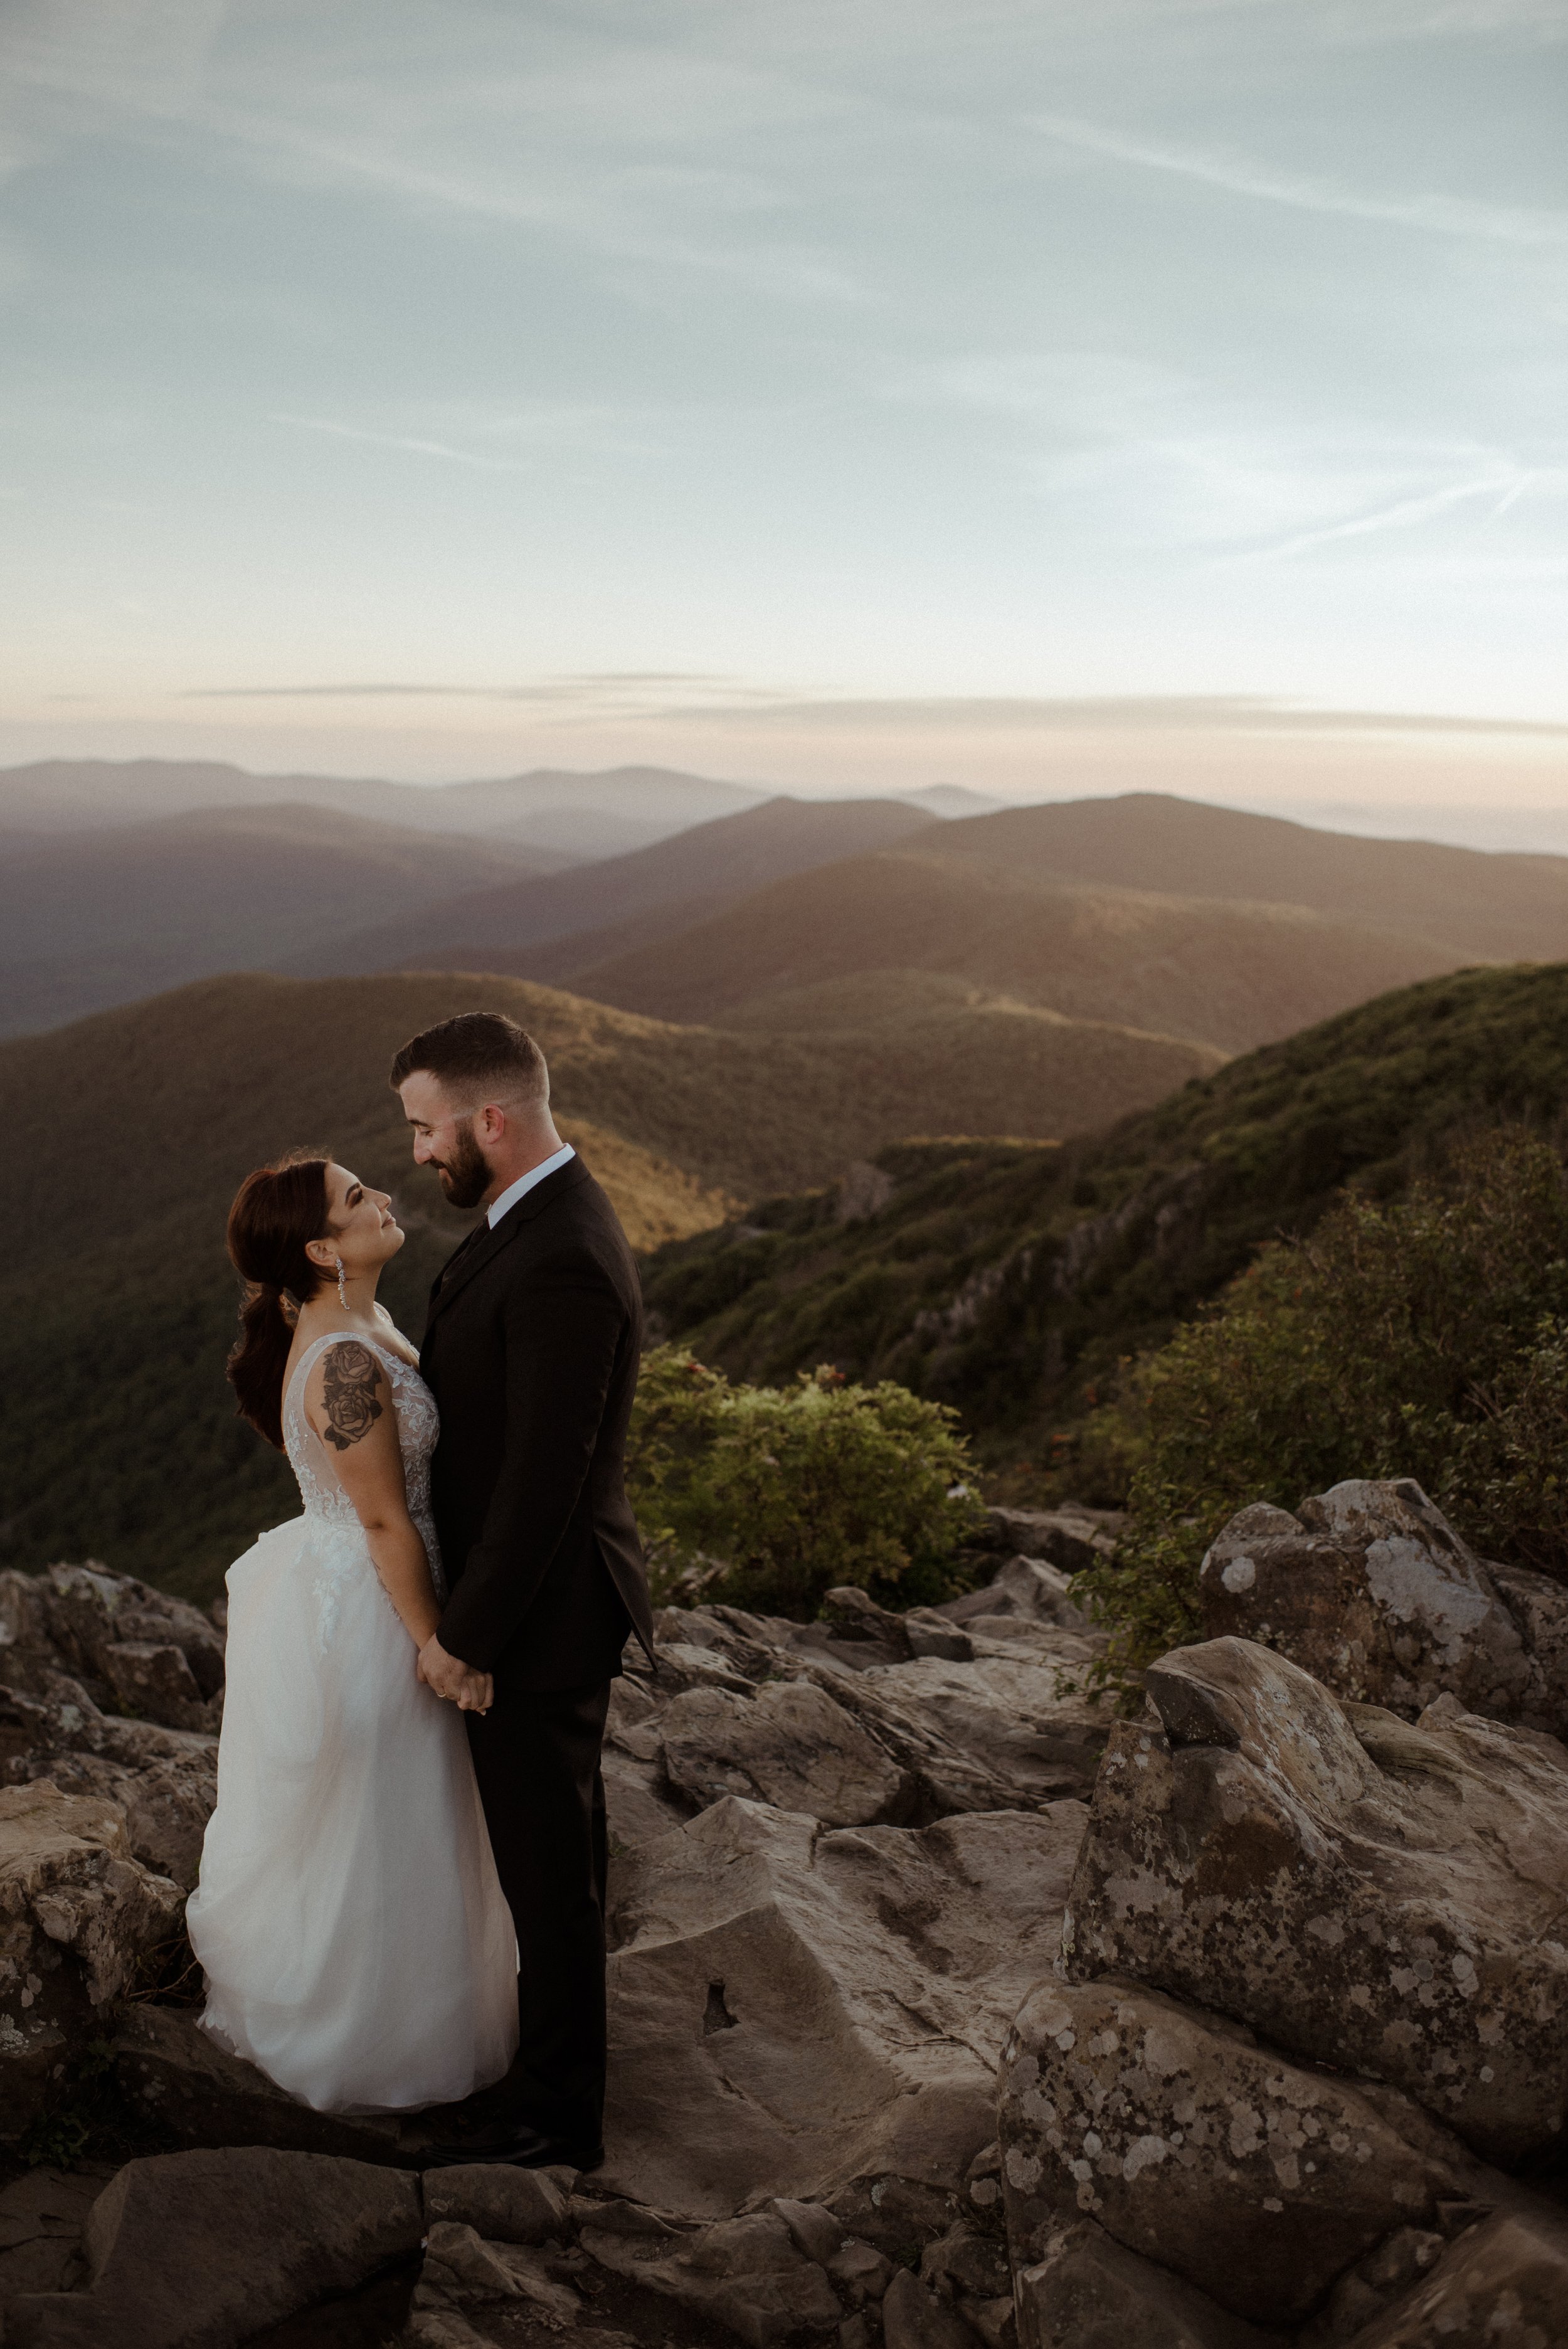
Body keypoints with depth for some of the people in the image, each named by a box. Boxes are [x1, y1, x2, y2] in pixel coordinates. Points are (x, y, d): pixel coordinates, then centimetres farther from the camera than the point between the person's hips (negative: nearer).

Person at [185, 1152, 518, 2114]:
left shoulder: (361, 1322, 1)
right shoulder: (345, 1360, -30)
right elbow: (385, 1522, -24)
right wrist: (444, 1649, -16)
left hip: (333, 1592, 9)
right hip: (365, 1611, -9)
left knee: (338, 1829, 27)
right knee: (371, 1839, 11)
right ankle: (367, 2044, 33)